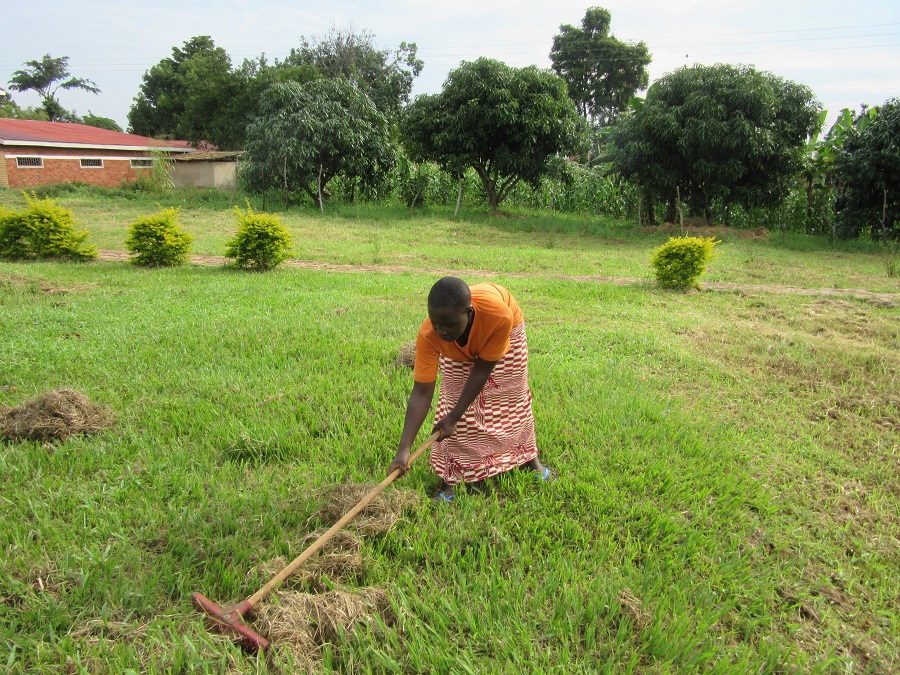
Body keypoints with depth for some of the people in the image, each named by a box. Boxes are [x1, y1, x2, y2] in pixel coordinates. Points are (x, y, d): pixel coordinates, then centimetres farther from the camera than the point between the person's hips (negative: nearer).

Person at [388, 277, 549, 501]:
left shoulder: (499, 314, -46)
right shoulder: (428, 335, -40)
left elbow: (482, 369, -33)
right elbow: (421, 392, -37)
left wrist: (454, 417, -31)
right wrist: (404, 449, -43)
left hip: (506, 334, 0)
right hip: (458, 350, 1)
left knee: (515, 399, 8)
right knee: (454, 400, -11)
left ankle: (529, 457, 32)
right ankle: (449, 479, 0)